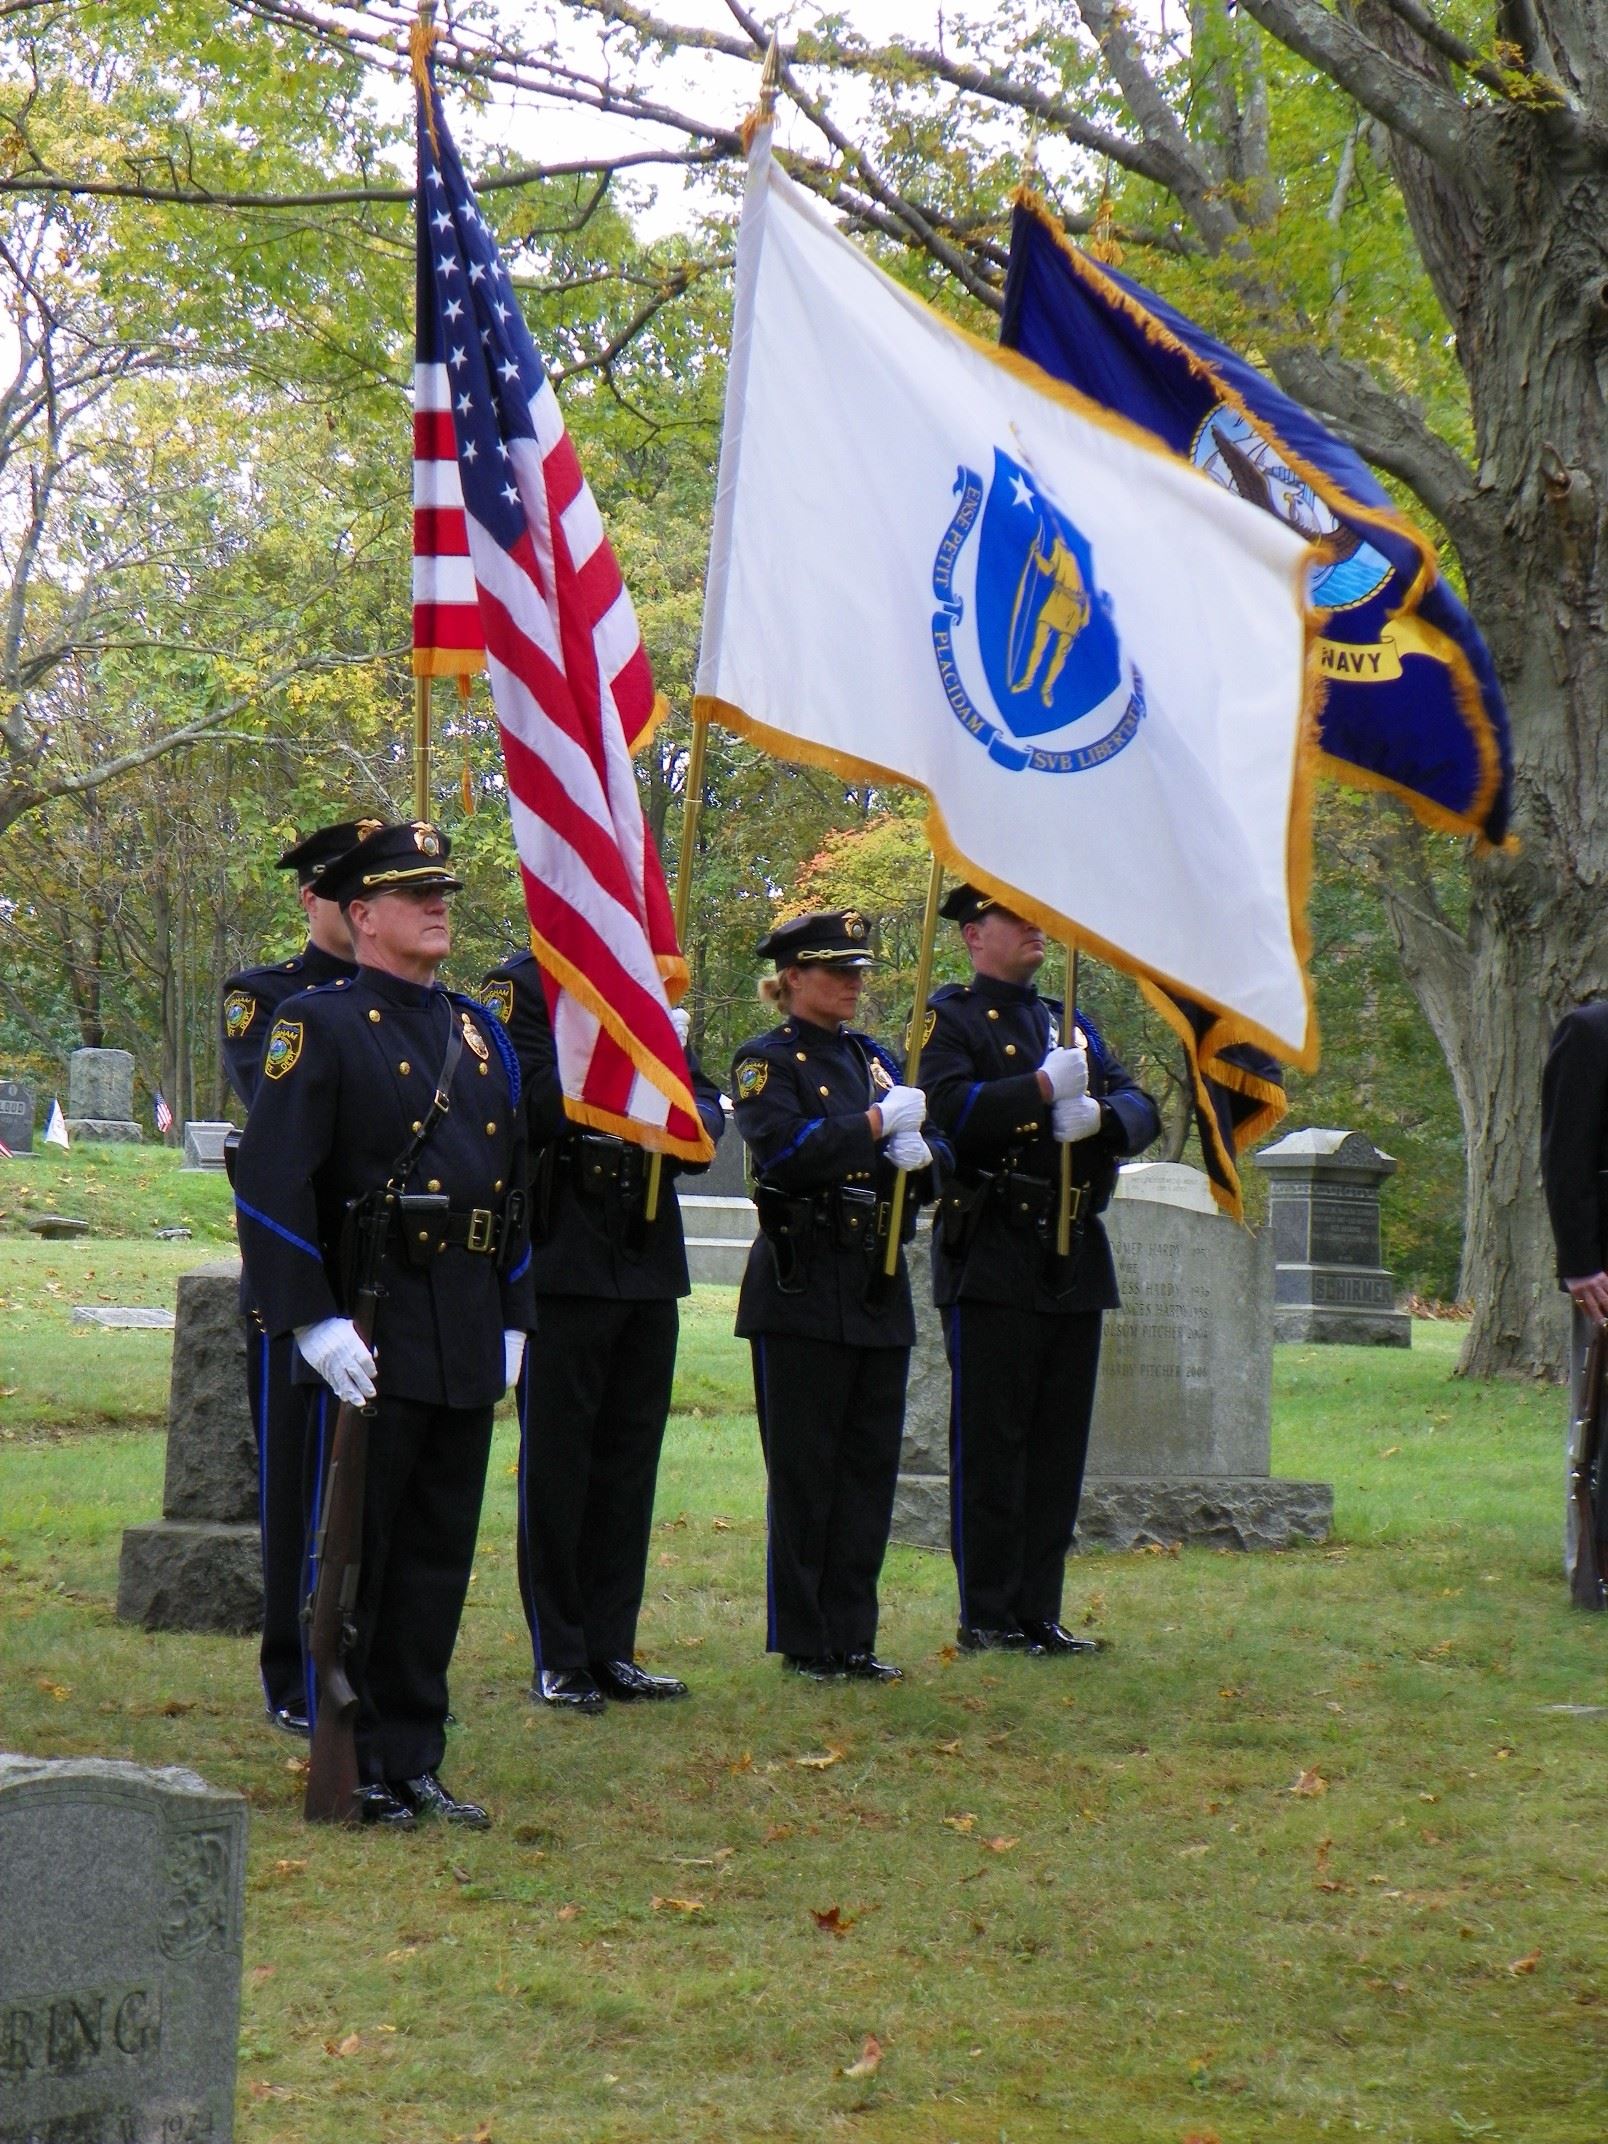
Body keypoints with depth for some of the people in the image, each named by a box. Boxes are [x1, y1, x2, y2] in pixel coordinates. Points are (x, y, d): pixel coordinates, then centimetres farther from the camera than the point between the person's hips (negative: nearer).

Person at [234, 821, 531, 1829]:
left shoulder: (480, 1032, 15)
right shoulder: (321, 1026, -6)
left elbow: (514, 1180, 21)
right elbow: (274, 1186, -14)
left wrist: (513, 1320, 15)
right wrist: (314, 1322, -20)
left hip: (469, 1340, 7)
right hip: (372, 1337, -7)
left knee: (439, 1556, 10)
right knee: (354, 1556, -1)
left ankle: (413, 1764, 17)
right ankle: (349, 1772, 6)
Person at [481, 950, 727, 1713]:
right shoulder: (523, 984, -5)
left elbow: (706, 1106, 11)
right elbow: (529, 1104, -17)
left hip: (649, 1256, 7)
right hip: (564, 1257, -6)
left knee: (630, 1456, 10)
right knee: (556, 1457, 0)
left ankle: (610, 1650, 17)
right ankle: (558, 1661, 7)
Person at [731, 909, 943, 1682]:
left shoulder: (875, 1060, 17)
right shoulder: (767, 1062, -3)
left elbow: (917, 1158, 16)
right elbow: (785, 1150, -19)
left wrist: (915, 1157, -7)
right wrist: (877, 1125, -19)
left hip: (878, 1290, 7)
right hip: (802, 1290, -6)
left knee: (870, 1469, 6)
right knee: (803, 1473, -2)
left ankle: (851, 1636, 13)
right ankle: (802, 1641, 4)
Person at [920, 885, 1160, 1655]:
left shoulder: (1069, 1023, 21)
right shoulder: (950, 1019, 1)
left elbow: (1141, 1109, 11)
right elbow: (950, 1109, -16)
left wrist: (1099, 1115, -10)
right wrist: (1043, 1087, -21)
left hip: (1074, 1260, 6)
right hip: (991, 1263, -6)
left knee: (1059, 1445, 6)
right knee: (990, 1445, -4)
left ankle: (1039, 1615, 11)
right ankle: (986, 1619, 0)